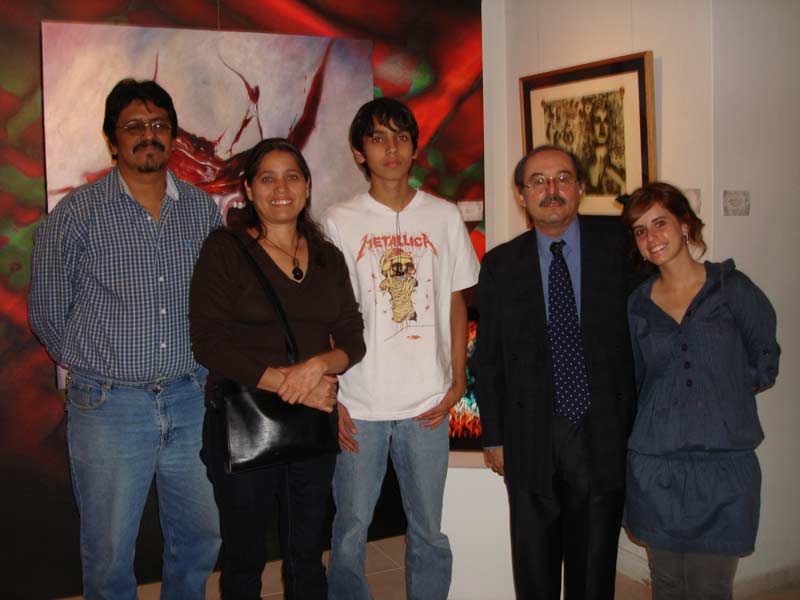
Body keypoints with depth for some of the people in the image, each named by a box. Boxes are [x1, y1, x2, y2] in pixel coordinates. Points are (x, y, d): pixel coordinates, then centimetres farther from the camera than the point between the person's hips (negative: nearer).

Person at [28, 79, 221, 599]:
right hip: (109, 406, -3)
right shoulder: (77, 213, -6)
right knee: (109, 553, 9)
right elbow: (47, 312, 2)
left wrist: (198, 365, 10)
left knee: (202, 537, 15)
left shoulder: (203, 209, 4)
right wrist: (92, 367, 8)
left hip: (190, 400, 3)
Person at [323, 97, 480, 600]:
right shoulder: (339, 221, 2)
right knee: (350, 530, 7)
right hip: (358, 406, -1)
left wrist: (458, 380, 1)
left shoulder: (444, 217, 7)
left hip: (428, 403, 1)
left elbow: (456, 303, 10)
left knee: (428, 531, 10)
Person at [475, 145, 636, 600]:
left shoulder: (618, 245, -1)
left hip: (605, 436, -1)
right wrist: (493, 436, 5)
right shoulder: (501, 265, 2)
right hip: (532, 439, 1)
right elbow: (488, 357, 5)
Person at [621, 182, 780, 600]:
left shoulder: (732, 288, -1)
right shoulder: (638, 304, 6)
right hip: (654, 467, 2)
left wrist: (720, 393, 5)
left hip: (724, 463, -2)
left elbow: (764, 365, 7)